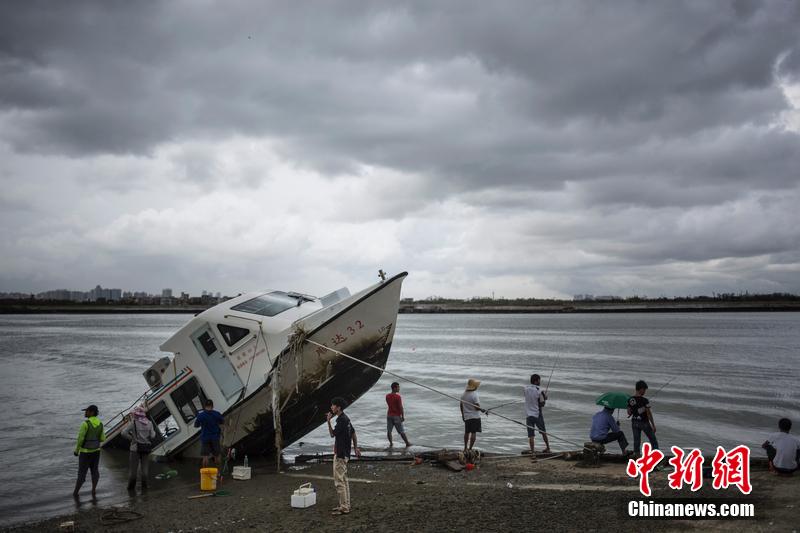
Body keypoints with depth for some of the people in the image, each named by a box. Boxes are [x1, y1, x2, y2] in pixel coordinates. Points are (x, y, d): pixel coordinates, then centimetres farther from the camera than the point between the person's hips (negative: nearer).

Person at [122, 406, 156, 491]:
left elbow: (124, 433, -16)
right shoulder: (149, 423, 1)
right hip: (146, 448, 3)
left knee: (133, 468, 7)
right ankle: (144, 486, 14)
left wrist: (131, 438, -3)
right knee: (145, 468, 12)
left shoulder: (133, 422, -9)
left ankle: (131, 486, 13)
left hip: (135, 448, -3)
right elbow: (152, 436, -1)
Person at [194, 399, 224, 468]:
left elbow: (196, 425, 1)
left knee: (205, 457, 4)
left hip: (205, 438, -1)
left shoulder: (200, 415, -12)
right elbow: (222, 421, 9)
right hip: (215, 438, 1)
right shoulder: (217, 414, -9)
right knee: (216, 456, 14)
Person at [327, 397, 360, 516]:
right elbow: (353, 434, 18)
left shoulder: (342, 420, -19)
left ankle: (344, 507, -4)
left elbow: (332, 434, -15)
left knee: (339, 481, -6)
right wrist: (355, 448, 21)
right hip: (344, 453, 10)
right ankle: (345, 505, 22)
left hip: (340, 454, -10)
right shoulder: (345, 418, 12)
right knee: (344, 479, 16)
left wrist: (329, 421, -13)